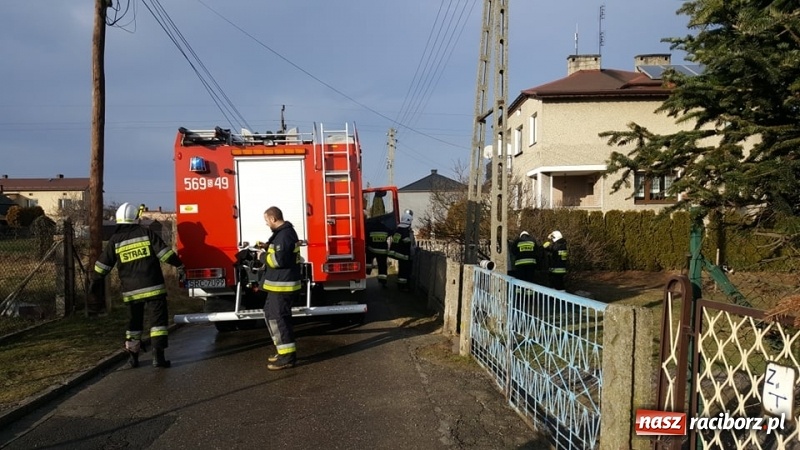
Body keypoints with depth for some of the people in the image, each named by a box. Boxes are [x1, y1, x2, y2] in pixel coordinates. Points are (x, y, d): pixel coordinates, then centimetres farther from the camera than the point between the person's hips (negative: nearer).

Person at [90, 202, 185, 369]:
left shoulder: (115, 241, 5)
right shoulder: (146, 233, -2)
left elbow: (103, 264, 9)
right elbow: (164, 252, -8)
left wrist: (95, 281, 22)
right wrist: (180, 267, -4)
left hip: (131, 291, 3)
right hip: (152, 287, -3)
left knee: (135, 321, 17)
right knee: (158, 319, 0)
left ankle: (132, 356, 18)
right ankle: (158, 356, -8)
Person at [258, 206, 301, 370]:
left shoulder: (284, 235, -19)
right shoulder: (284, 232, 15)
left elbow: (278, 260, -25)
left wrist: (263, 256, -9)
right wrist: (267, 249, 12)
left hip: (282, 285, -11)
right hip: (280, 284, 11)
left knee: (277, 318, -8)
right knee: (271, 314, 18)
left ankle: (287, 356, -5)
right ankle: (285, 350, 24)